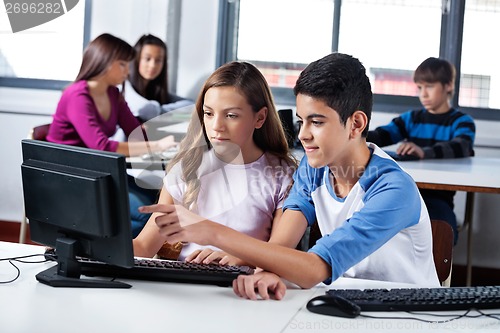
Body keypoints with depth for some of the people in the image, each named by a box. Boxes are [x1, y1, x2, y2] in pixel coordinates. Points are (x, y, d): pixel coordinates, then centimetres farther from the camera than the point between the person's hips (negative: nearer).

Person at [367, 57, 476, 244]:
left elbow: (461, 147, -18)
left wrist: (424, 152, -38)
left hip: (437, 198, -3)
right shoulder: (412, 118, 20)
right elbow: (382, 135, 4)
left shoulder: (461, 122, 6)